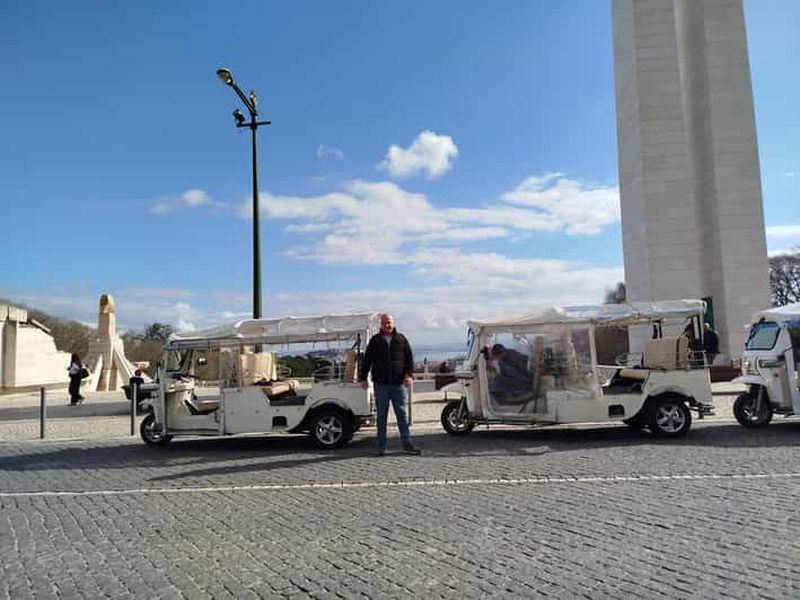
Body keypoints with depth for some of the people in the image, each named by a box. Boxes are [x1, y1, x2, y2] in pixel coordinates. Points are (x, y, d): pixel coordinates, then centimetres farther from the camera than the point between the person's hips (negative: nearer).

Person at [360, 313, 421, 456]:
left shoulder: (401, 339, 7)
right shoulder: (375, 340, 6)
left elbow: (409, 357, 6)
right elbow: (367, 360, 9)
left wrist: (409, 374, -7)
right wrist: (363, 377, 5)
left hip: (399, 384, 0)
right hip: (381, 384, 0)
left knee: (402, 414, 4)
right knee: (381, 415, 7)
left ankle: (407, 443, 9)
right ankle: (381, 445, 14)